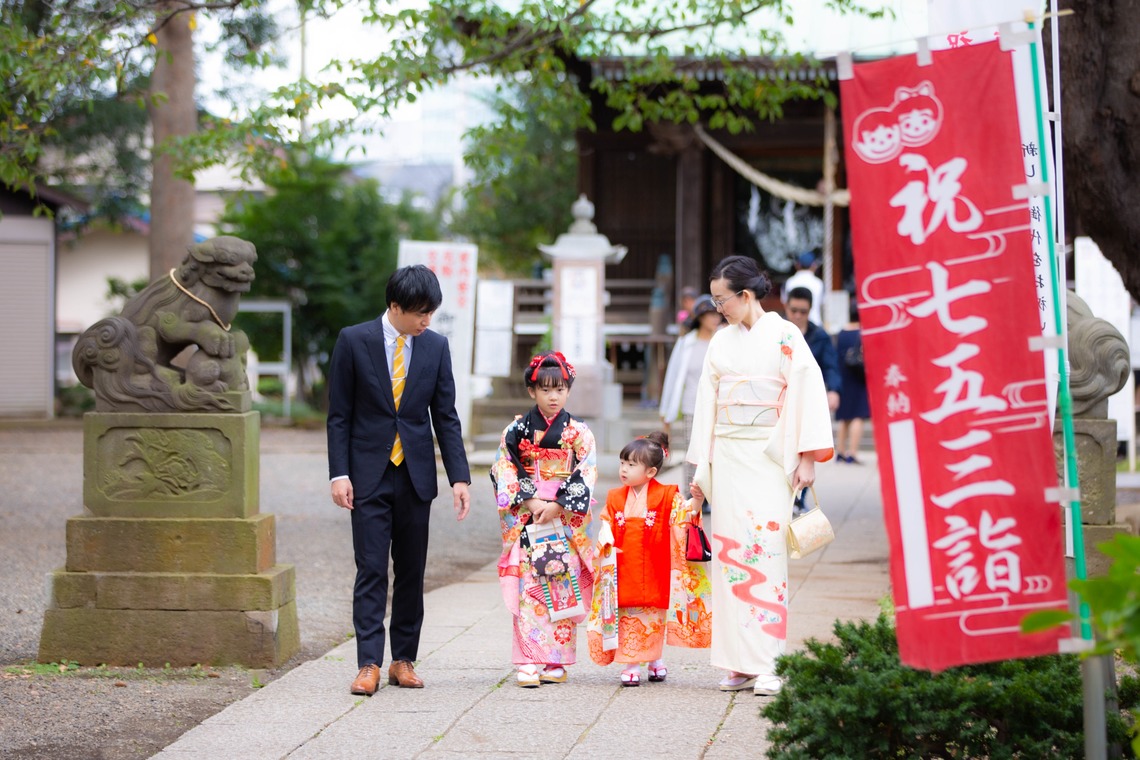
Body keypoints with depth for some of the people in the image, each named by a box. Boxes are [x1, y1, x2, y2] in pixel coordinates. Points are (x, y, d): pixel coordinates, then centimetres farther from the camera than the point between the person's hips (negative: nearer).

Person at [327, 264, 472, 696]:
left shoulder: (435, 346, 2)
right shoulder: (353, 341, -5)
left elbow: (446, 416, 5)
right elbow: (339, 414, -1)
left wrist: (459, 477, -1)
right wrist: (339, 474, -8)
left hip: (416, 474, 3)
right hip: (369, 475, -3)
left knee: (411, 572, 7)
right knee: (371, 571, -6)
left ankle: (403, 660, 15)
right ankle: (369, 665, -6)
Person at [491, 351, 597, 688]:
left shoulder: (579, 432, 5)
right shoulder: (517, 430, 5)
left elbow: (585, 477, -1)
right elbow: (504, 471, 1)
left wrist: (557, 506, -12)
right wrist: (529, 501, -10)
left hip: (566, 520, 0)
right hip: (525, 520, 0)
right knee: (529, 589, -7)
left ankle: (557, 661, 5)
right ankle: (529, 663, -9)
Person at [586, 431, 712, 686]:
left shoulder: (666, 497, -3)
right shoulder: (615, 498, 5)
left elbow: (681, 514, -11)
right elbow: (607, 527, 8)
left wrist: (694, 505, -31)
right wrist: (605, 544, -10)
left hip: (654, 574, -2)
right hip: (624, 573, 2)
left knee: (654, 617, 8)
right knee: (628, 618, 3)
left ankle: (655, 660, 25)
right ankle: (632, 664, 8)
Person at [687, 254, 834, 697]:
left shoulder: (784, 336, -2)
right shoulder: (721, 342, 14)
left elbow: (807, 391, -6)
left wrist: (808, 457, -12)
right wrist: (701, 468, 15)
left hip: (769, 456, -5)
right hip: (728, 457, 5)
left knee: (766, 549, -13)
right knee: (730, 549, 0)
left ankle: (768, 665, -13)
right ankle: (740, 663, 3)